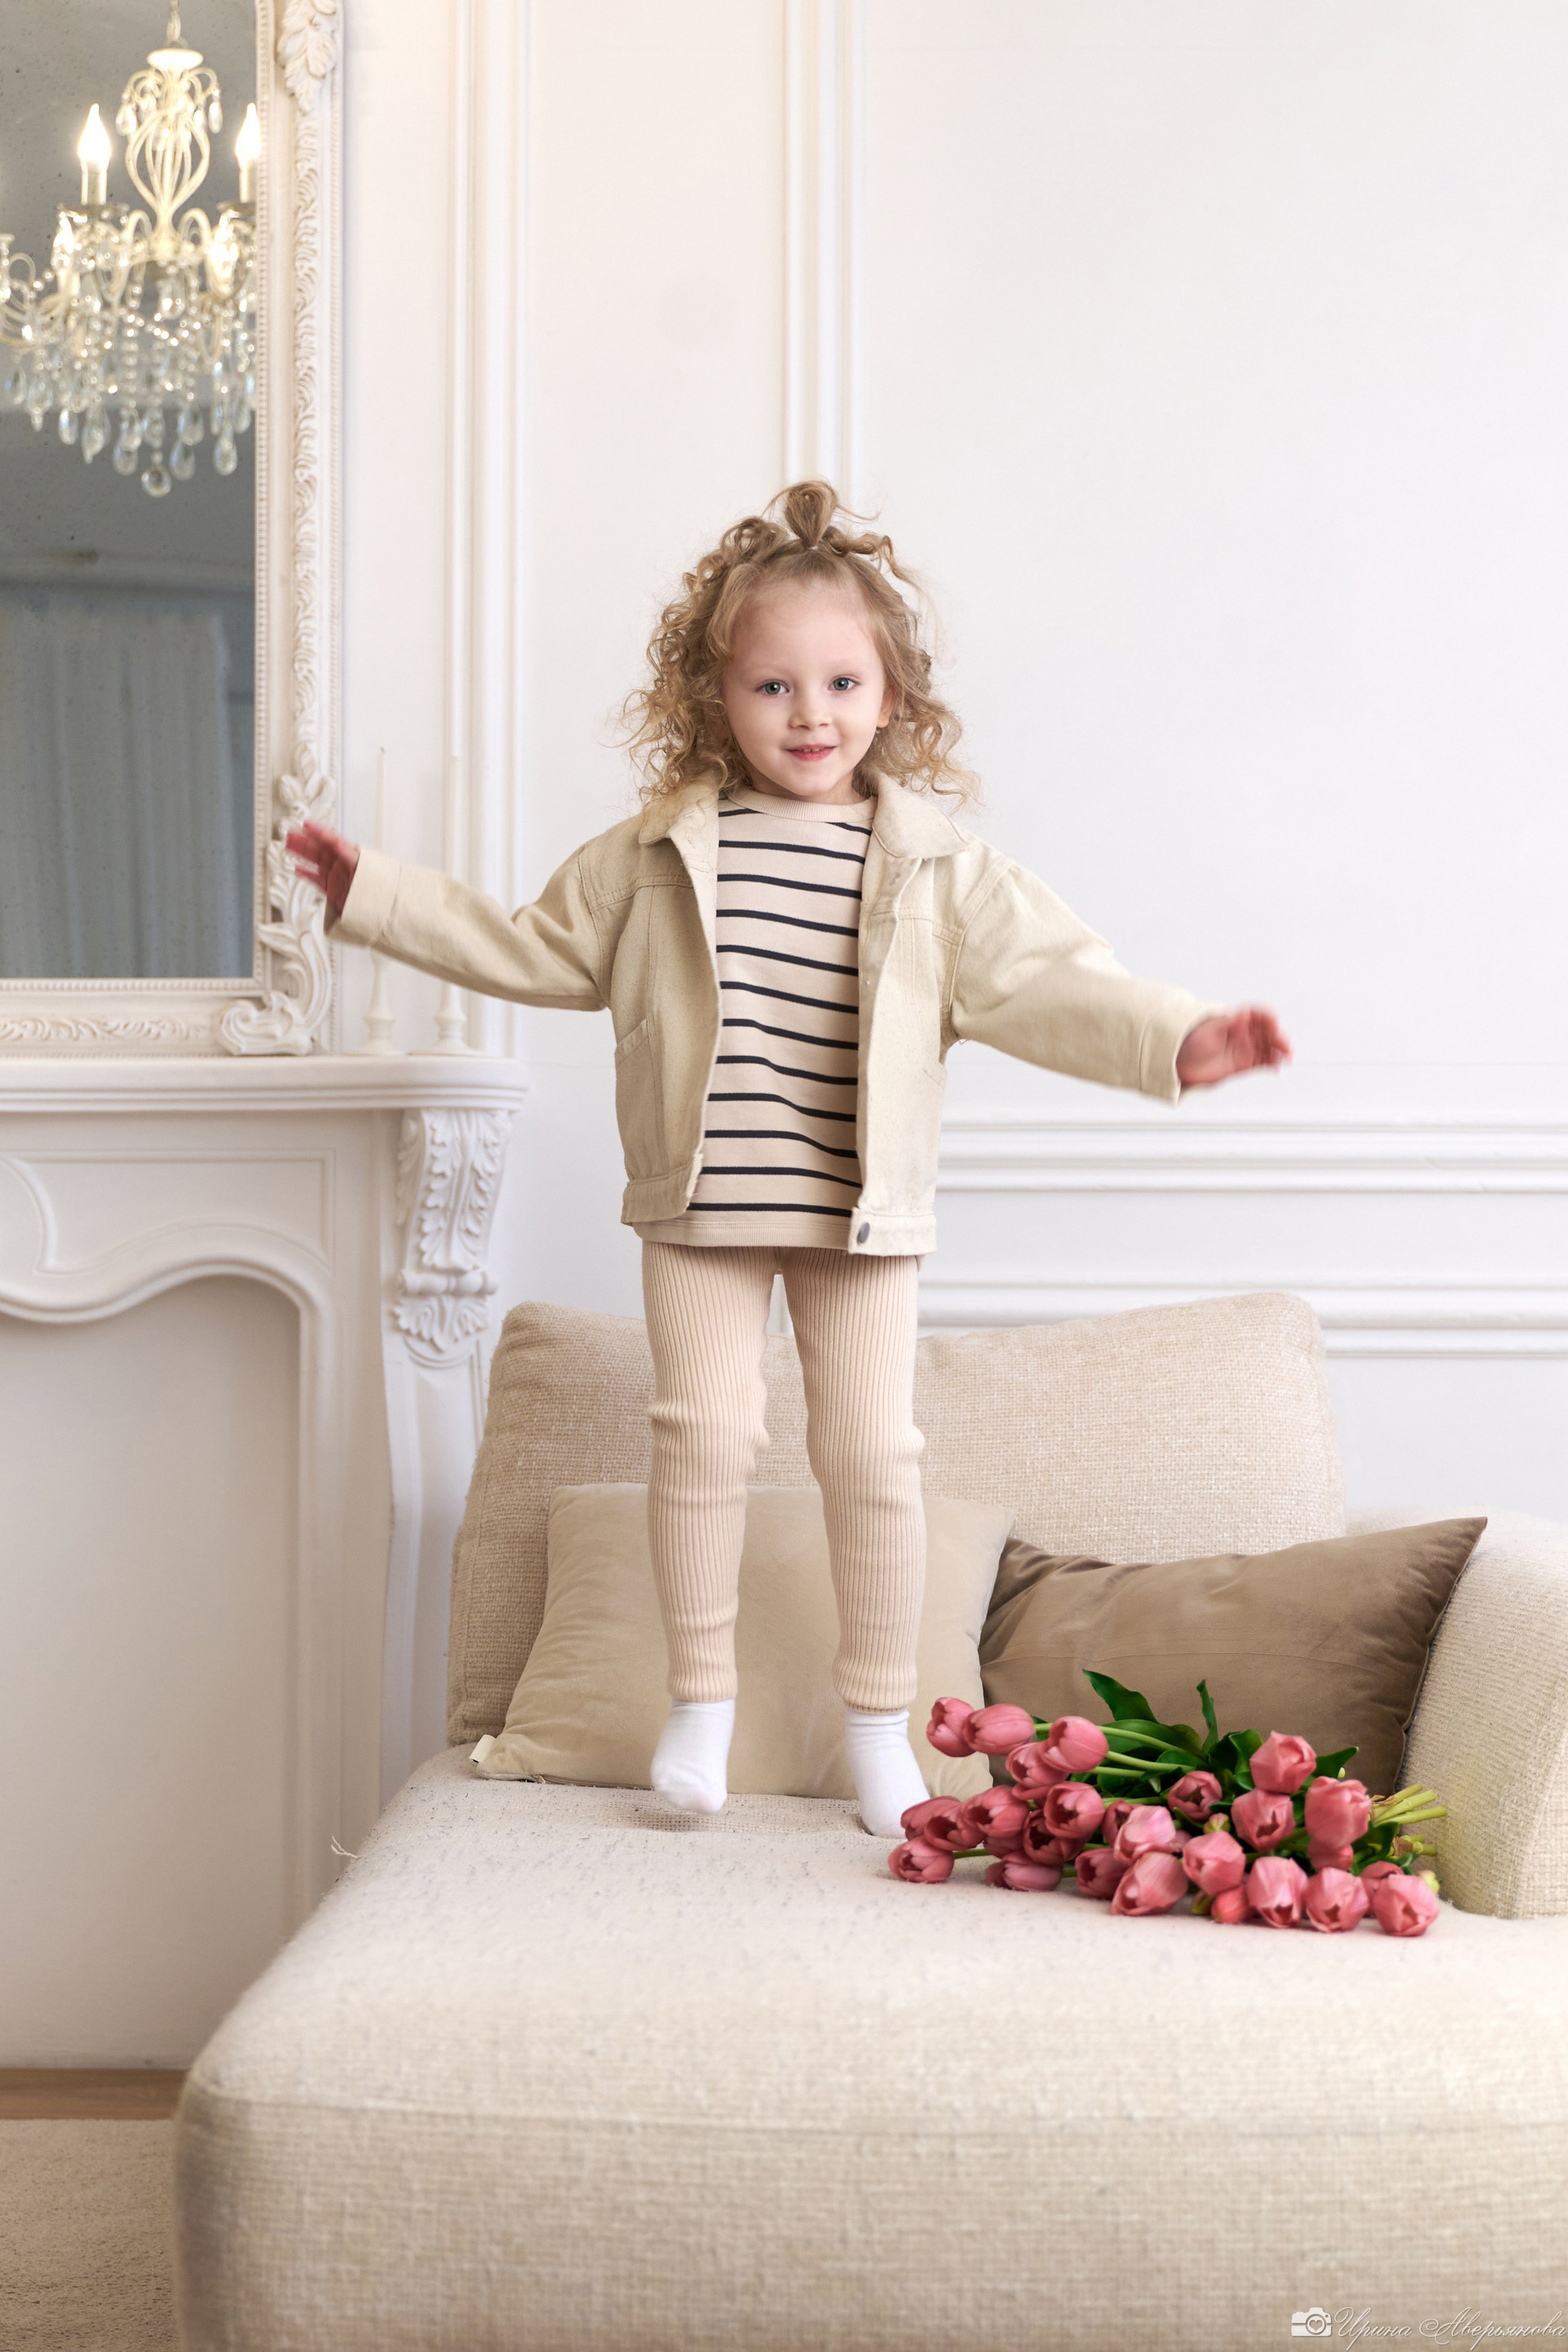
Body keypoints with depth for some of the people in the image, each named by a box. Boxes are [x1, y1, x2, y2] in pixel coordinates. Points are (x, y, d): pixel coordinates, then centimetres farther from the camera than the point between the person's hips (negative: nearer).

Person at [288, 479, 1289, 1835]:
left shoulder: (936, 862, 1)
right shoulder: (655, 856, 5)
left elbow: (1042, 980, -3)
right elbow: (535, 949, 15)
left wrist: (1176, 1037, -16)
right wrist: (377, 895, 14)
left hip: (862, 1213, 0)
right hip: (702, 1210, 1)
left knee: (873, 1450, -1)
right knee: (705, 1427, -6)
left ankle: (880, 1715, 15)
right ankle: (702, 1697, 11)